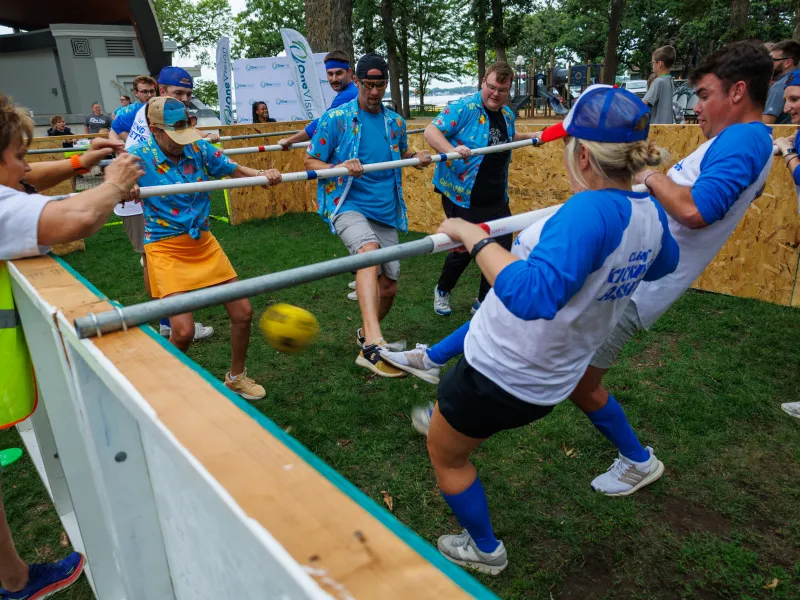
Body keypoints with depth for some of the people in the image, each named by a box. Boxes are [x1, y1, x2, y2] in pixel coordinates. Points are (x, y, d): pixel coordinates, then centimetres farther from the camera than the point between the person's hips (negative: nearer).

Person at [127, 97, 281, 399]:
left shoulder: (199, 148, 0)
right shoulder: (139, 156, -10)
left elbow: (234, 170, 7)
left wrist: (263, 174, -13)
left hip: (204, 243, 5)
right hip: (166, 249, -4)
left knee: (243, 312, 4)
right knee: (183, 330, -16)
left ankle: (236, 377, 30)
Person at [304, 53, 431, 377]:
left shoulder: (395, 121, 11)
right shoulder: (335, 118, -2)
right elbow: (310, 162, -2)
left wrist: (418, 156, 6)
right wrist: (339, 169, -22)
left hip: (386, 211, 6)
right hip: (348, 204, -5)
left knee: (388, 286, 5)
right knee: (369, 249, -37)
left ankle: (367, 336, 35)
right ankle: (374, 346, -47)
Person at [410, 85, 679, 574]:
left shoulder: (590, 211, -33)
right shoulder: (651, 213, -5)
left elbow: (533, 294, -46)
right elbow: (663, 263, 18)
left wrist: (475, 237, -34)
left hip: (500, 377, -8)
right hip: (551, 382, 8)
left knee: (445, 454, 18)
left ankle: (485, 550, 39)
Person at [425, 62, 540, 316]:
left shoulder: (507, 114, 10)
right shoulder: (463, 108, -13)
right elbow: (430, 131, -20)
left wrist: (530, 137, 15)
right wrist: (452, 150, -37)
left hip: (496, 199, 7)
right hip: (462, 197, -6)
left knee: (502, 248, 5)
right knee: (464, 250, 2)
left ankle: (484, 303, 23)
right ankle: (442, 291, 32)